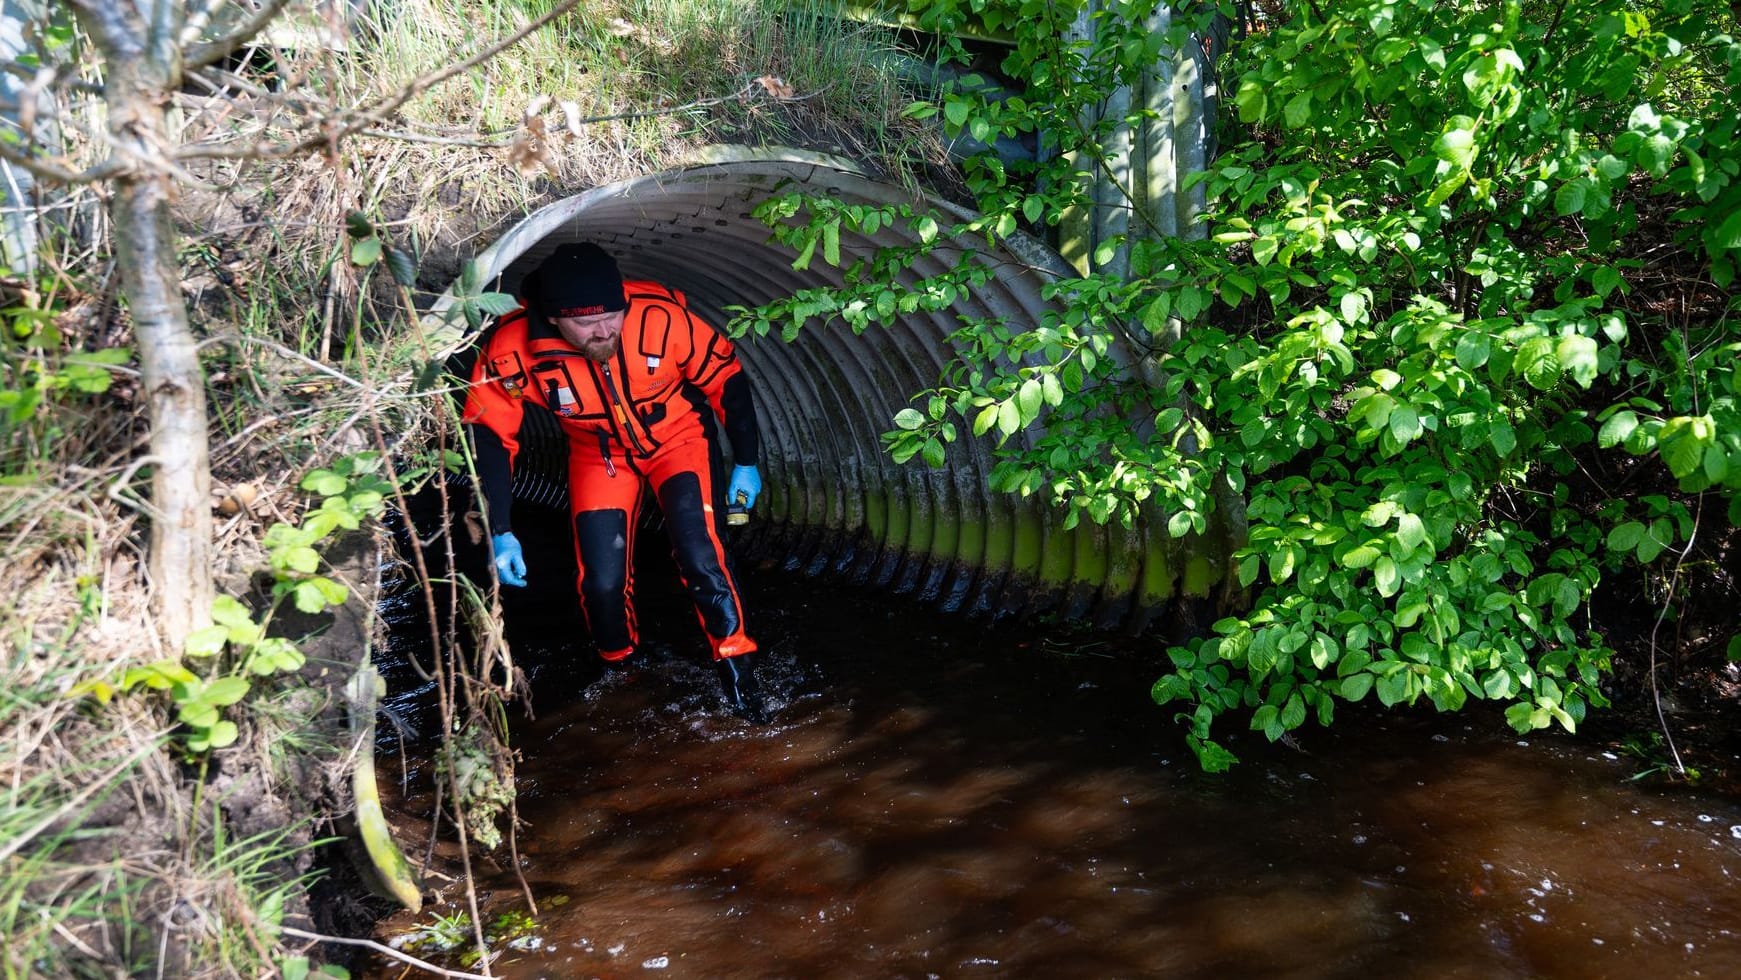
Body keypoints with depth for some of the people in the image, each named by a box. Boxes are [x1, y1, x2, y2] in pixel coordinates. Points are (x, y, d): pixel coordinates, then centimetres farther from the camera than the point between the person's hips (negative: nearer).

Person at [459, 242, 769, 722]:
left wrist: (746, 463, -7)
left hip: (679, 436, -1)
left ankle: (738, 675, 2)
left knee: (702, 560, -19)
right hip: (599, 453, 2)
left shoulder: (662, 316, -33)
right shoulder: (512, 350, -31)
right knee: (602, 582, -6)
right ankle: (620, 671, 26)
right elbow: (489, 436, -18)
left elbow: (725, 377, -16)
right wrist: (499, 533, -21)